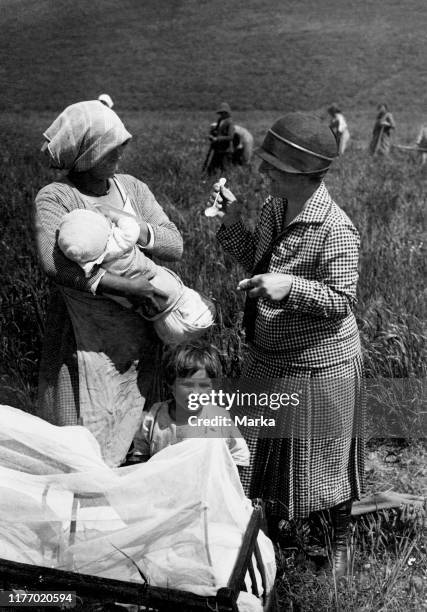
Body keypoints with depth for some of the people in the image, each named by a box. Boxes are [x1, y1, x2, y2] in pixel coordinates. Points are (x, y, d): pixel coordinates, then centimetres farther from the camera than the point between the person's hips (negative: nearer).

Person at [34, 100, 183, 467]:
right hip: (86, 340, -5)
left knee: (126, 441, 15)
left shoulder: (132, 189, 8)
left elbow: (176, 245, 1)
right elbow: (54, 263, -25)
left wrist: (139, 231, -18)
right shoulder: (54, 198, -8)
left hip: (138, 338, 5)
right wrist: (122, 286, -27)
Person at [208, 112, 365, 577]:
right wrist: (233, 224, -4)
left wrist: (290, 286, -34)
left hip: (317, 364, -7)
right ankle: (274, 524, 45)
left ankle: (340, 542, 36)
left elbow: (342, 299, -19)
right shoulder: (273, 207, 0)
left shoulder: (334, 230, -24)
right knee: (265, 447, 21)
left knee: (322, 455, 12)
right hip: (268, 357, 7)